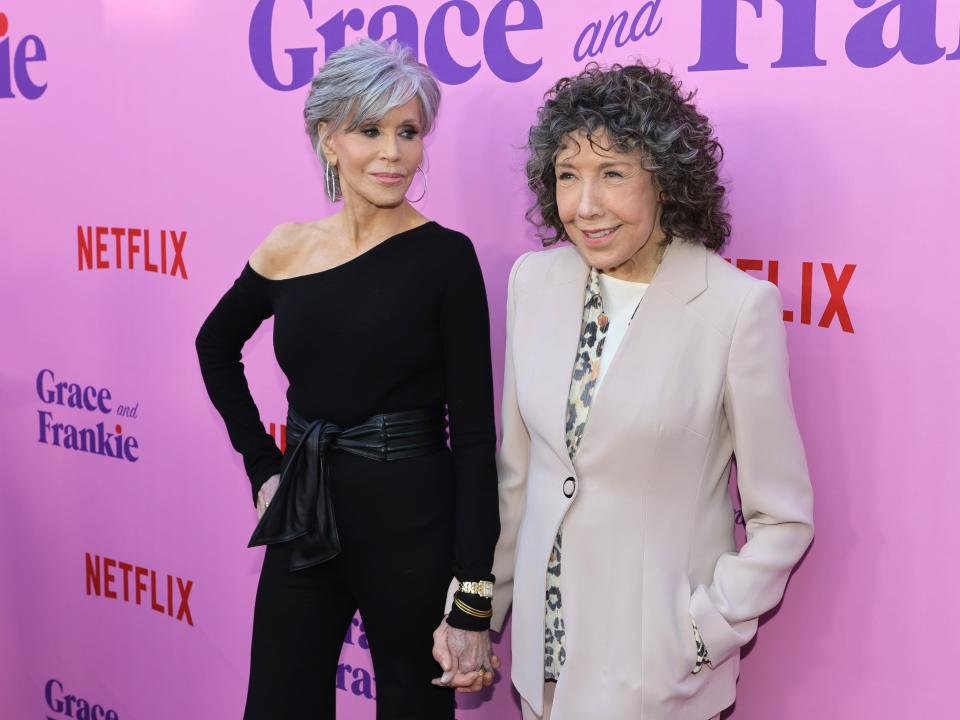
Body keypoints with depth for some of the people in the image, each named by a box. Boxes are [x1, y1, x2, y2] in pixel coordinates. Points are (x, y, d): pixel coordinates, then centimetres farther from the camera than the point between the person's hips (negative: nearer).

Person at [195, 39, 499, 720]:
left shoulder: (445, 256, -10)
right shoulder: (288, 249, 1)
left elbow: (474, 436, -11)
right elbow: (217, 344, 20)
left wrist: (472, 605, -13)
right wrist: (261, 462, 10)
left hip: (412, 527, -3)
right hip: (303, 525, 4)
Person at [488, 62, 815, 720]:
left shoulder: (739, 305, -17)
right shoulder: (533, 280, -2)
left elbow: (783, 517, -9)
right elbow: (514, 468, 7)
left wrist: (703, 635, -11)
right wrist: (483, 604, 10)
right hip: (543, 637, 5)